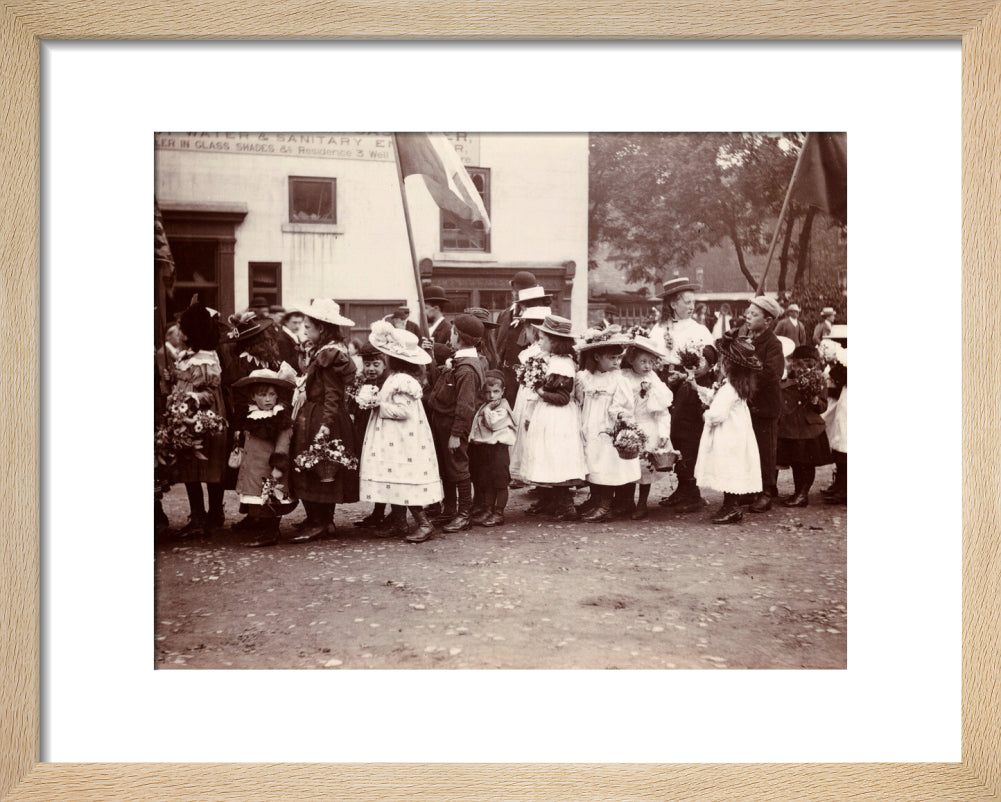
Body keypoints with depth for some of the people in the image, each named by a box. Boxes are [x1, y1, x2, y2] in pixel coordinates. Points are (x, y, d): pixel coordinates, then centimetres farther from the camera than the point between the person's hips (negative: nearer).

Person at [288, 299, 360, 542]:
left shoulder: (329, 354, -15)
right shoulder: (324, 352, 15)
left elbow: (332, 395, -21)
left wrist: (324, 427, -25)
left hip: (320, 419, -10)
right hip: (313, 418, 10)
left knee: (316, 471, -6)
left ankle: (317, 523, 0)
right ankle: (325, 522, 20)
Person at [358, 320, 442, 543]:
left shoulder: (401, 381, -19)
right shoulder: (396, 378, 13)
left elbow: (402, 410, -25)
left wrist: (379, 406, -16)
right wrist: (377, 401, 9)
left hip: (403, 442, -10)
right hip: (395, 441, 10)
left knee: (403, 483, -8)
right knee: (398, 483, 13)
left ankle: (424, 524, -4)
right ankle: (399, 524, 19)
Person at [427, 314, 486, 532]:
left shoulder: (466, 369, -23)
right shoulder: (457, 361, 9)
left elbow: (465, 406, -26)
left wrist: (456, 434, -25)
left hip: (452, 424, -10)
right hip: (441, 420, 10)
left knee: (457, 469, 1)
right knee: (445, 469, 18)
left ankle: (464, 515, 12)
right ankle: (449, 510, 31)